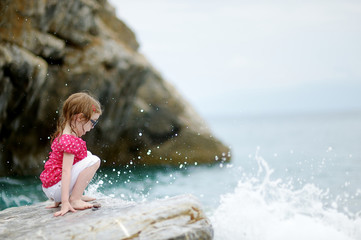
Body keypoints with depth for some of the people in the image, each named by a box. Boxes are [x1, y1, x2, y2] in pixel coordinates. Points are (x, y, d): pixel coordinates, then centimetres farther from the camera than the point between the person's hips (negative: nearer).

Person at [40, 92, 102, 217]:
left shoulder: (63, 135, 11)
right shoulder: (70, 140, -21)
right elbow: (66, 171, -27)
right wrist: (65, 203, -30)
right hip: (55, 189, -10)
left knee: (88, 155, 20)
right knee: (94, 161, -17)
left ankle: (76, 196, 12)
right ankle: (74, 199, -14)